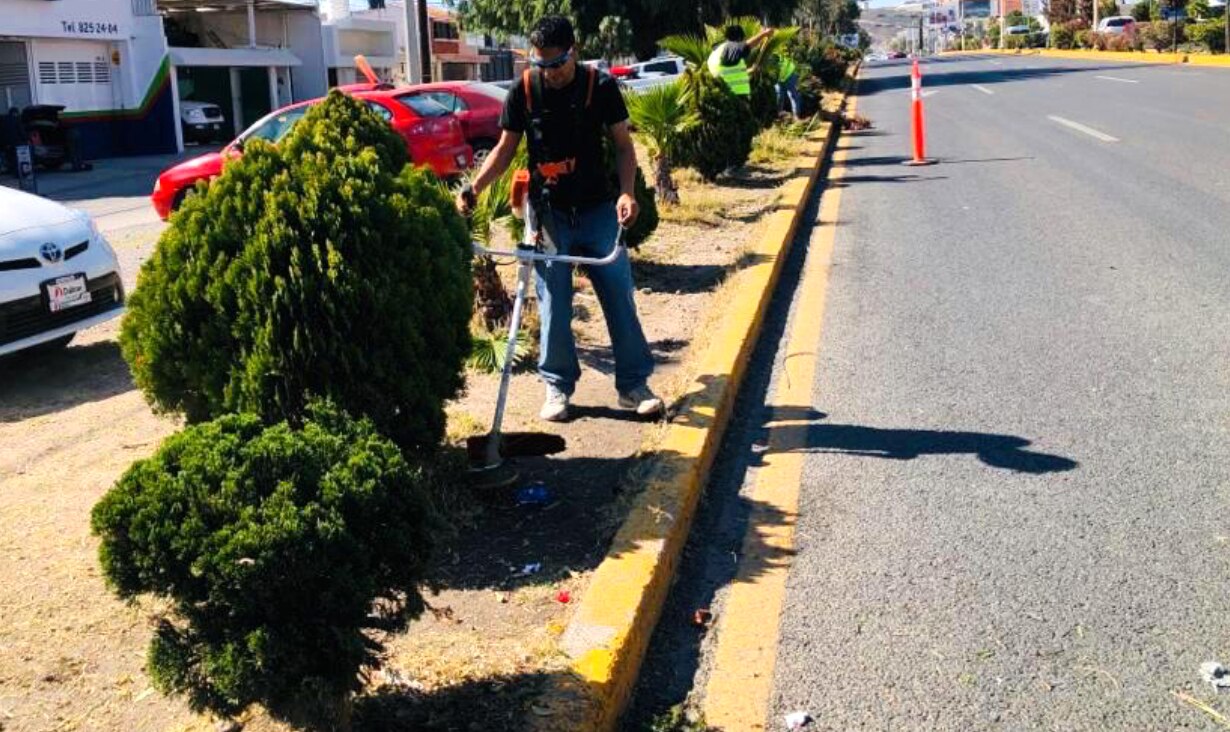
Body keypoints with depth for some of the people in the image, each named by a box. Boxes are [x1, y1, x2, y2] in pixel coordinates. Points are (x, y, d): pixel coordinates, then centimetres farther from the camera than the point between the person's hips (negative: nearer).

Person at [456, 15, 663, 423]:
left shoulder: (600, 87, -5)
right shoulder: (523, 92, -2)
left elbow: (623, 145, -1)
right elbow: (505, 148, 5)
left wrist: (627, 192, -18)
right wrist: (474, 188, -9)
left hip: (598, 210, 0)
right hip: (549, 215, 0)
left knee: (620, 299, 3)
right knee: (553, 305, 3)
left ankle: (633, 385, 13)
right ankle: (558, 387, 17)